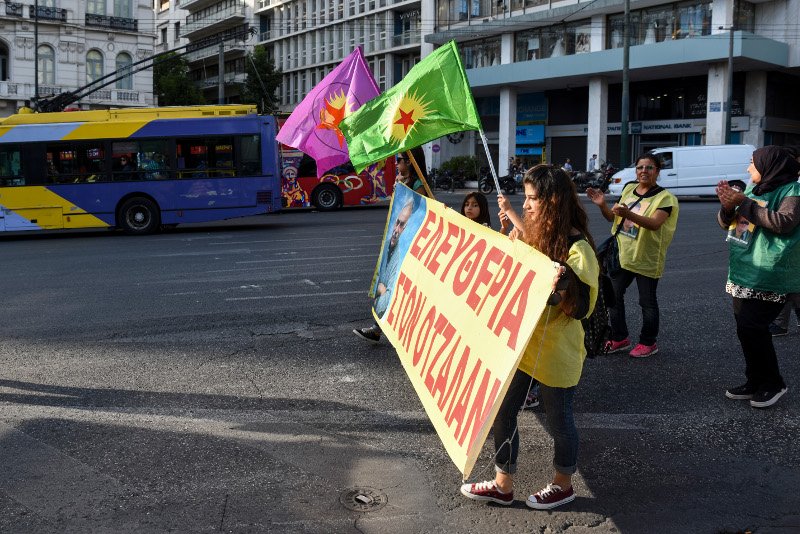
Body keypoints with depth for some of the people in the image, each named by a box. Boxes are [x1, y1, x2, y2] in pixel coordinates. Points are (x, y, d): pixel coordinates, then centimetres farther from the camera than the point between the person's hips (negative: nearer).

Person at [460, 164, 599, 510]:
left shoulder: (577, 250, -20)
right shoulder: (539, 234, 4)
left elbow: (581, 310, -21)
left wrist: (565, 284, -40)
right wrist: (511, 215, 25)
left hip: (555, 352, -8)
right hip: (519, 343, 8)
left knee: (558, 420, 12)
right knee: (501, 412, 13)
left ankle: (563, 486, 36)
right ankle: (503, 485, 30)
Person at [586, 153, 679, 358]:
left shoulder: (664, 197, -12)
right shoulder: (629, 189, 7)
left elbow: (655, 223, -29)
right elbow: (612, 218, 13)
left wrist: (628, 214, -43)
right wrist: (602, 205, -8)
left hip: (646, 258, -6)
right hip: (622, 255, 6)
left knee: (647, 302, 5)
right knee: (613, 295, 9)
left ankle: (648, 343, 20)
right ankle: (620, 338, 23)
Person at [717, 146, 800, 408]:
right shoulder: (753, 190, 15)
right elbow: (726, 222, 15)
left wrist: (744, 204, -20)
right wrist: (728, 205, -7)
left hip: (769, 275, -7)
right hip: (744, 271, 8)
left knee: (750, 327, -11)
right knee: (747, 329, 9)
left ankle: (773, 383, 5)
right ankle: (756, 382, 21)